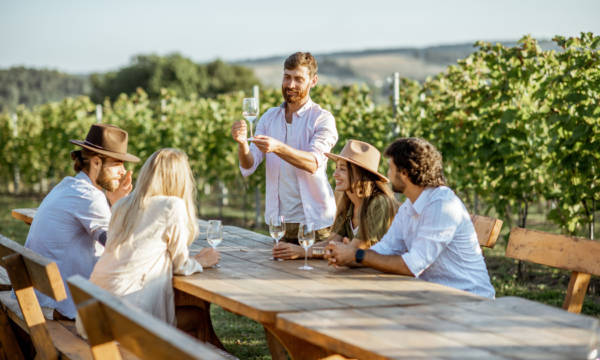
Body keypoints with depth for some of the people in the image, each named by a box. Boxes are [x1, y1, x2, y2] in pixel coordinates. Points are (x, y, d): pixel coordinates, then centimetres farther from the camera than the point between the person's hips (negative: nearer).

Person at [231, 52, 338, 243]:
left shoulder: (322, 118, -4)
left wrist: (277, 147, -36)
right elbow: (248, 167, 0)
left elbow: (314, 163, -22)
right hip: (279, 219, 4)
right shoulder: (269, 117, 9)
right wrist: (242, 143, -21)